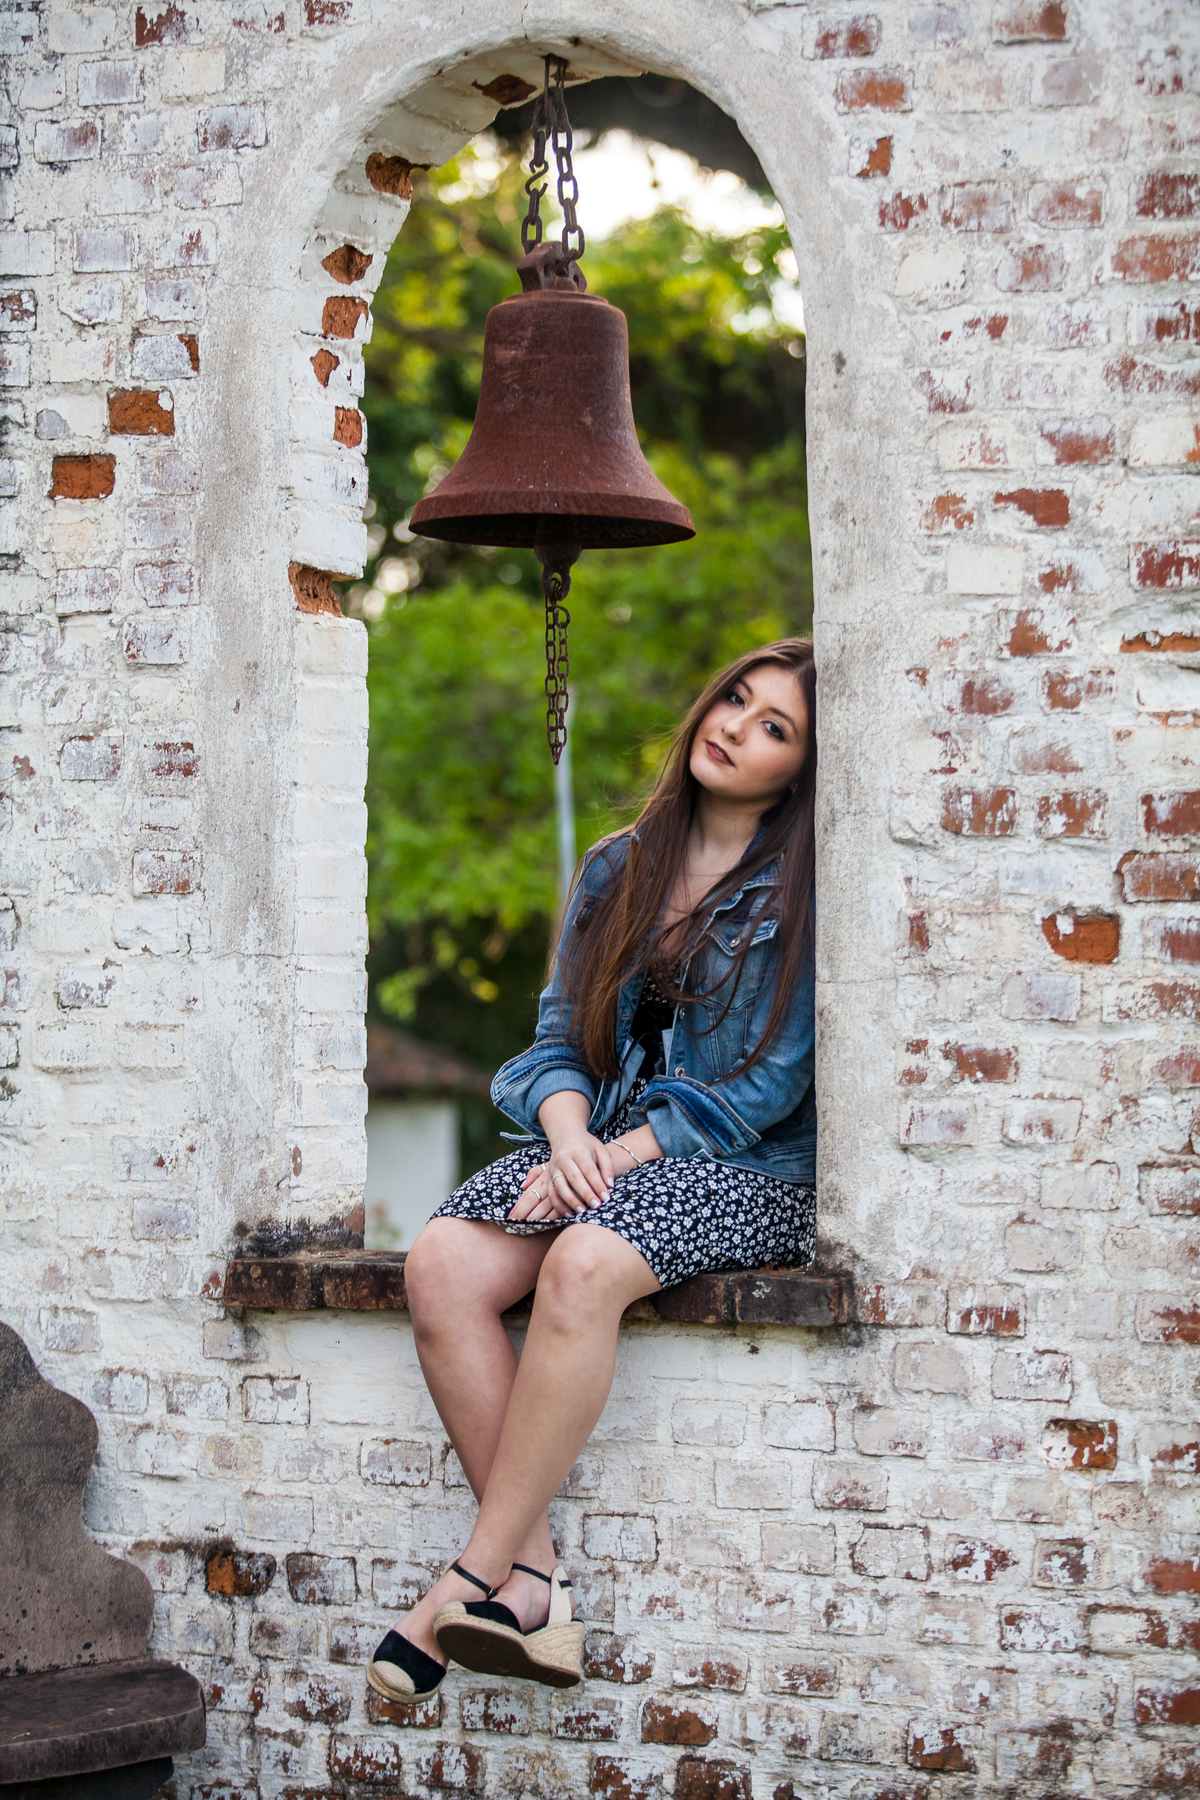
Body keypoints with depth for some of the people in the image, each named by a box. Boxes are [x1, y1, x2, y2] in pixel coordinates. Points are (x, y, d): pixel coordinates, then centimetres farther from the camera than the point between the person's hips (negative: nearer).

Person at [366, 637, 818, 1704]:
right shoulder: (618, 869, 15)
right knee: (442, 1264, -25)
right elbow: (563, 1035, 12)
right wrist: (567, 1129, -10)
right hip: (598, 1147, 5)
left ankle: (474, 1580, -29)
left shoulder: (798, 894, -2)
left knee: (583, 1267, -36)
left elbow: (765, 1085, -8)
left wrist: (627, 1152, -16)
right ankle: (535, 1588, -28)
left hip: (743, 1167, -5)